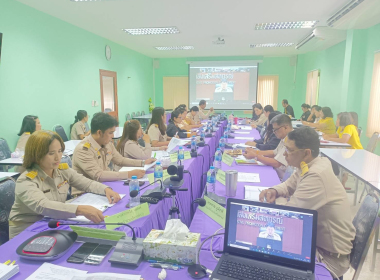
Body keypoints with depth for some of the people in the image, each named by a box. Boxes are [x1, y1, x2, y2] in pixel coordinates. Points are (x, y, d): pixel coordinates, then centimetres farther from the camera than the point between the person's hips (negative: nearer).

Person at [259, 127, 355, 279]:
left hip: (329, 255, -8)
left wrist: (276, 199, -9)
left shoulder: (317, 175, -32)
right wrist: (274, 191, -10)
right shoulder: (309, 165, -4)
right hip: (316, 239, 8)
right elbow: (289, 185, 11)